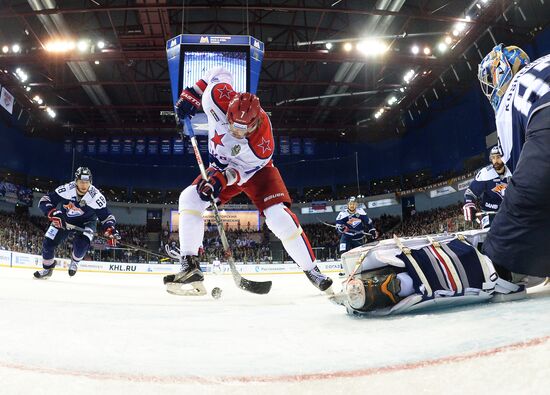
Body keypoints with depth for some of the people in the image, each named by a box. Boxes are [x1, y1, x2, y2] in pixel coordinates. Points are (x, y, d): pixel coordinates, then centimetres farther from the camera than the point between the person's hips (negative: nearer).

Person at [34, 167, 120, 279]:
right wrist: (52, 212, -38)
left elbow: (106, 216, -21)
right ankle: (47, 269, 25)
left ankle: (74, 261, 10)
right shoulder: (66, 189, -27)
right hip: (63, 220, 2)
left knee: (82, 244, -26)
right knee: (48, 242, -2)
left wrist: (111, 230, -38)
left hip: (85, 222, -2)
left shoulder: (96, 196, -27)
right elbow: (44, 201, -19)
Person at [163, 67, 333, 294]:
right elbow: (219, 73, -7)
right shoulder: (218, 97, -29)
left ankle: (311, 270, -9)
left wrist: (222, 179, -36)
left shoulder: (263, 141, -36)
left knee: (279, 216, -23)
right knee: (190, 198, -17)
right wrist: (190, 95, -5)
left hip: (255, 169, -4)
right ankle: (190, 266, -16)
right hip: (223, 166, 4)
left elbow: (244, 169, -22)